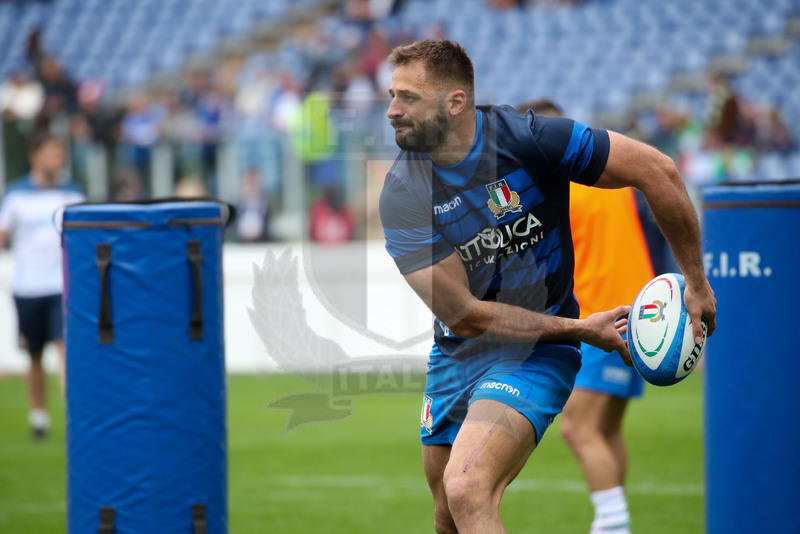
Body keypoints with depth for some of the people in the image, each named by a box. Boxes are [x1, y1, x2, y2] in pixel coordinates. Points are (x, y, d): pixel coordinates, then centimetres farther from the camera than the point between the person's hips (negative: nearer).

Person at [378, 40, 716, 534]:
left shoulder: (528, 138, -18)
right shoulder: (402, 196, -13)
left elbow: (656, 170, -10)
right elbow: (464, 315, -14)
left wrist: (696, 283, -4)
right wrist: (581, 330, -14)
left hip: (535, 354, -4)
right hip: (455, 357, 4)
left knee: (467, 492, -26)